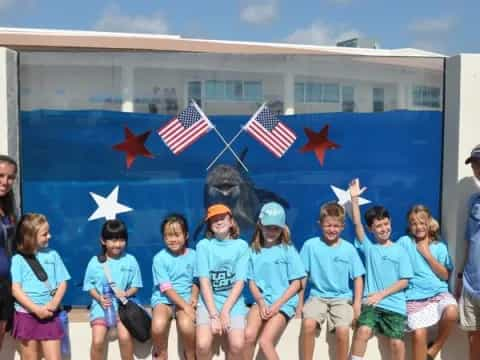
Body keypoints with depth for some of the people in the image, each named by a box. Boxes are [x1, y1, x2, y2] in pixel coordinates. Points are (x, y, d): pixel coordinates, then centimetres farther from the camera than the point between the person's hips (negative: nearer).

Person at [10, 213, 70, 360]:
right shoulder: (18, 259, -1)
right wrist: (36, 309, -16)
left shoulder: (53, 255, 6)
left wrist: (54, 304, -11)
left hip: (50, 315, 2)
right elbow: (15, 289, -8)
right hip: (26, 314, -1)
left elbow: (62, 283, 6)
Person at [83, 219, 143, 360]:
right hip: (101, 304, 1)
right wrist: (99, 298, -12)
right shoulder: (95, 262, 0)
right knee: (97, 341, -17)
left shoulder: (130, 260, 0)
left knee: (125, 337, -23)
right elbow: (89, 285, 5)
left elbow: (135, 285, 4)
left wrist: (127, 293, -16)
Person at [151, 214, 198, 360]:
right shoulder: (160, 258, -7)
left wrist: (194, 297, -12)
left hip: (186, 298, 1)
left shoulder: (193, 256, 1)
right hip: (164, 299, -1)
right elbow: (166, 288, -11)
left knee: (186, 325, -31)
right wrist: (185, 306, -20)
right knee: (158, 326, -32)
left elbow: (195, 281, 10)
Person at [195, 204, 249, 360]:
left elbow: (240, 282, -4)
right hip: (209, 301, 0)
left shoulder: (241, 245, 2)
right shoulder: (203, 245, 0)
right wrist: (214, 315, -15)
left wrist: (225, 312, -13)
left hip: (233, 302, 0)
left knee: (237, 345, -22)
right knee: (203, 344, -23)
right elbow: (204, 281, -7)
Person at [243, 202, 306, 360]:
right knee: (249, 334, -21)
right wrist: (261, 302, -9)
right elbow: (252, 281, 7)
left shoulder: (288, 250, -3)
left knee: (265, 341, -18)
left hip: (284, 302, -3)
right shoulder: (254, 250, 5)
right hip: (262, 301, 3)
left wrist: (277, 305, -11)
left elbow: (296, 283, -3)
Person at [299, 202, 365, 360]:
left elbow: (358, 278, 4)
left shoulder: (349, 249, -2)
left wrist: (357, 304, -6)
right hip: (318, 296, 0)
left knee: (342, 330, -24)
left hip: (342, 298, 0)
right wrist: (300, 302, 0)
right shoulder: (310, 245, -5)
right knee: (308, 324, -28)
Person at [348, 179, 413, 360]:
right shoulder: (368, 247, 7)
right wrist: (354, 199, -12)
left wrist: (381, 294, -10)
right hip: (371, 303, 0)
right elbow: (357, 224, -5)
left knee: (396, 343, -4)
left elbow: (404, 281, 0)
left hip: (395, 305, 0)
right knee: (363, 331, -21)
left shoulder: (399, 251, 4)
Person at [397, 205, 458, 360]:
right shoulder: (404, 242, 4)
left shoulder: (440, 247, 10)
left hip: (438, 292, 2)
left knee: (451, 312, -30)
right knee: (418, 334, -20)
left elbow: (445, 276, 2)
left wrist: (427, 254, -2)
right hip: (415, 297, -1)